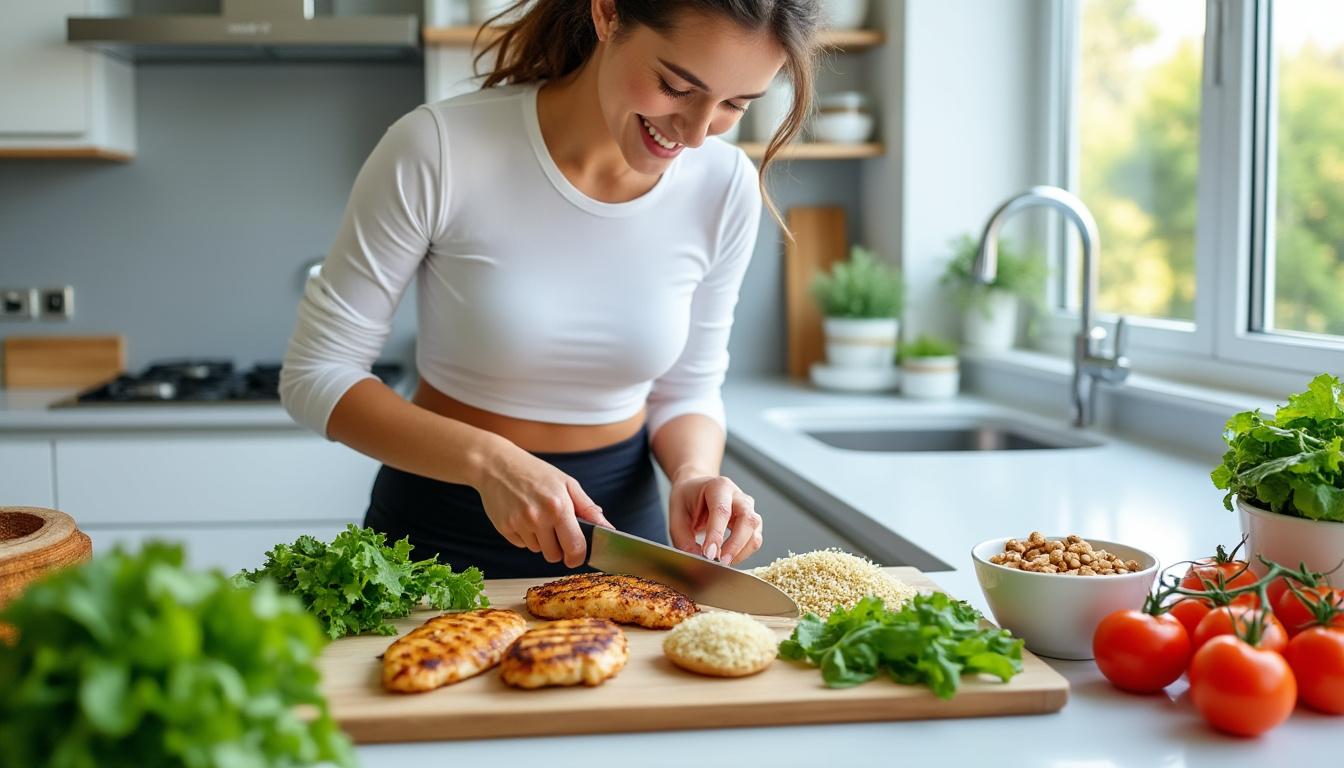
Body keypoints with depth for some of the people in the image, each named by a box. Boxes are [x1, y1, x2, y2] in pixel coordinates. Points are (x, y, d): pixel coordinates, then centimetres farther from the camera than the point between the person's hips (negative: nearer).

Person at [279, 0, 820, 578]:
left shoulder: (726, 190, -11)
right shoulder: (438, 150, -20)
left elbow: (686, 391, 2)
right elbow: (314, 375, -14)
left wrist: (695, 475, -19)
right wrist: (489, 460, -27)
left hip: (620, 520, 3)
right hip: (439, 535, -2)